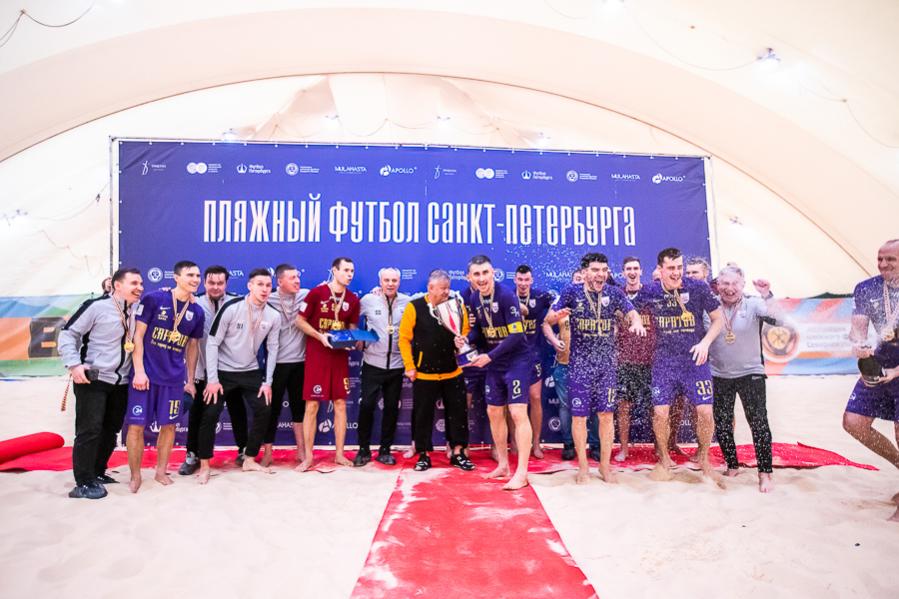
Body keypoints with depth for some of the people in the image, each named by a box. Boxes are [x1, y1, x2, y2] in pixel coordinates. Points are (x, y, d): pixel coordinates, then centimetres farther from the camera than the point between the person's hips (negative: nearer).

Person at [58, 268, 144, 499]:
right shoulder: (97, 306, -11)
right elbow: (68, 334, -9)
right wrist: (74, 364, -18)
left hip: (120, 382, 7)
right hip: (93, 380, -6)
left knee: (111, 430, 13)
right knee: (89, 430, -4)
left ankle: (97, 473, 28)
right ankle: (84, 483, 5)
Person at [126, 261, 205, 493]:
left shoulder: (197, 312, 4)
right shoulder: (153, 299, -8)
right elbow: (138, 335, -7)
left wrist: (190, 380, 13)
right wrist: (139, 371, -13)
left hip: (174, 378, 4)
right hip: (145, 374, -3)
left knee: (168, 425, 10)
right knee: (136, 425, 0)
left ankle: (161, 471, 28)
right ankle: (135, 475, 17)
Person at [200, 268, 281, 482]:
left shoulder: (274, 316, -7)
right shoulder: (231, 308, -19)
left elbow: (272, 349, 1)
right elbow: (212, 343, -16)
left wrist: (267, 382, -2)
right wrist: (212, 378, -18)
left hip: (251, 372, 4)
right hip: (222, 371, -4)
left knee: (264, 411, 0)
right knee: (210, 415, -8)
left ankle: (249, 460, 16)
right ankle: (204, 466, 9)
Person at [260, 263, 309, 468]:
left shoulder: (306, 296, -1)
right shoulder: (268, 300, -6)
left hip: (300, 361, 2)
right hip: (277, 363, -2)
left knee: (299, 406, 13)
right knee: (273, 407, 6)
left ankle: (301, 451, 24)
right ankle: (267, 453, 18)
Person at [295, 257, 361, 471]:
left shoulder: (353, 300, 5)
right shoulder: (317, 293, -7)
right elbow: (300, 321, -4)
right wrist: (320, 336, -17)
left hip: (340, 357, 4)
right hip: (316, 356, -4)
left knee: (340, 404, 6)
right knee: (312, 405, -1)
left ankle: (339, 454, 18)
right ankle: (308, 457, 10)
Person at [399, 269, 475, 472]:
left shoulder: (457, 305, 1)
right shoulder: (414, 307, -7)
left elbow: (466, 332, 10)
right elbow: (404, 338, -4)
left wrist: (463, 340, -13)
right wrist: (409, 366, -7)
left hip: (453, 373, 3)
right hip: (424, 374, -2)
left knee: (458, 413, 7)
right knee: (423, 415, 7)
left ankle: (457, 453, 21)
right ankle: (423, 455, 21)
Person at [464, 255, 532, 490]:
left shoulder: (506, 296, -20)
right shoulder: (475, 299, 2)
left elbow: (517, 334, -22)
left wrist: (489, 356, -22)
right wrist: (466, 339, -9)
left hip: (517, 361, -8)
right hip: (495, 364, 8)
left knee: (518, 413, -10)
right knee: (494, 412, 13)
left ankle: (521, 473, -2)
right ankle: (503, 465, 28)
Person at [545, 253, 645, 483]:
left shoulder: (614, 293, 0)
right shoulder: (572, 292, -5)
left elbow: (632, 312, -10)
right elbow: (549, 318, -5)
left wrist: (636, 322, -34)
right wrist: (558, 315, -29)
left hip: (607, 363, 2)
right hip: (579, 364, -1)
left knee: (607, 414, 6)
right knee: (579, 415, 2)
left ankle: (605, 465, 23)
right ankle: (582, 466, 18)